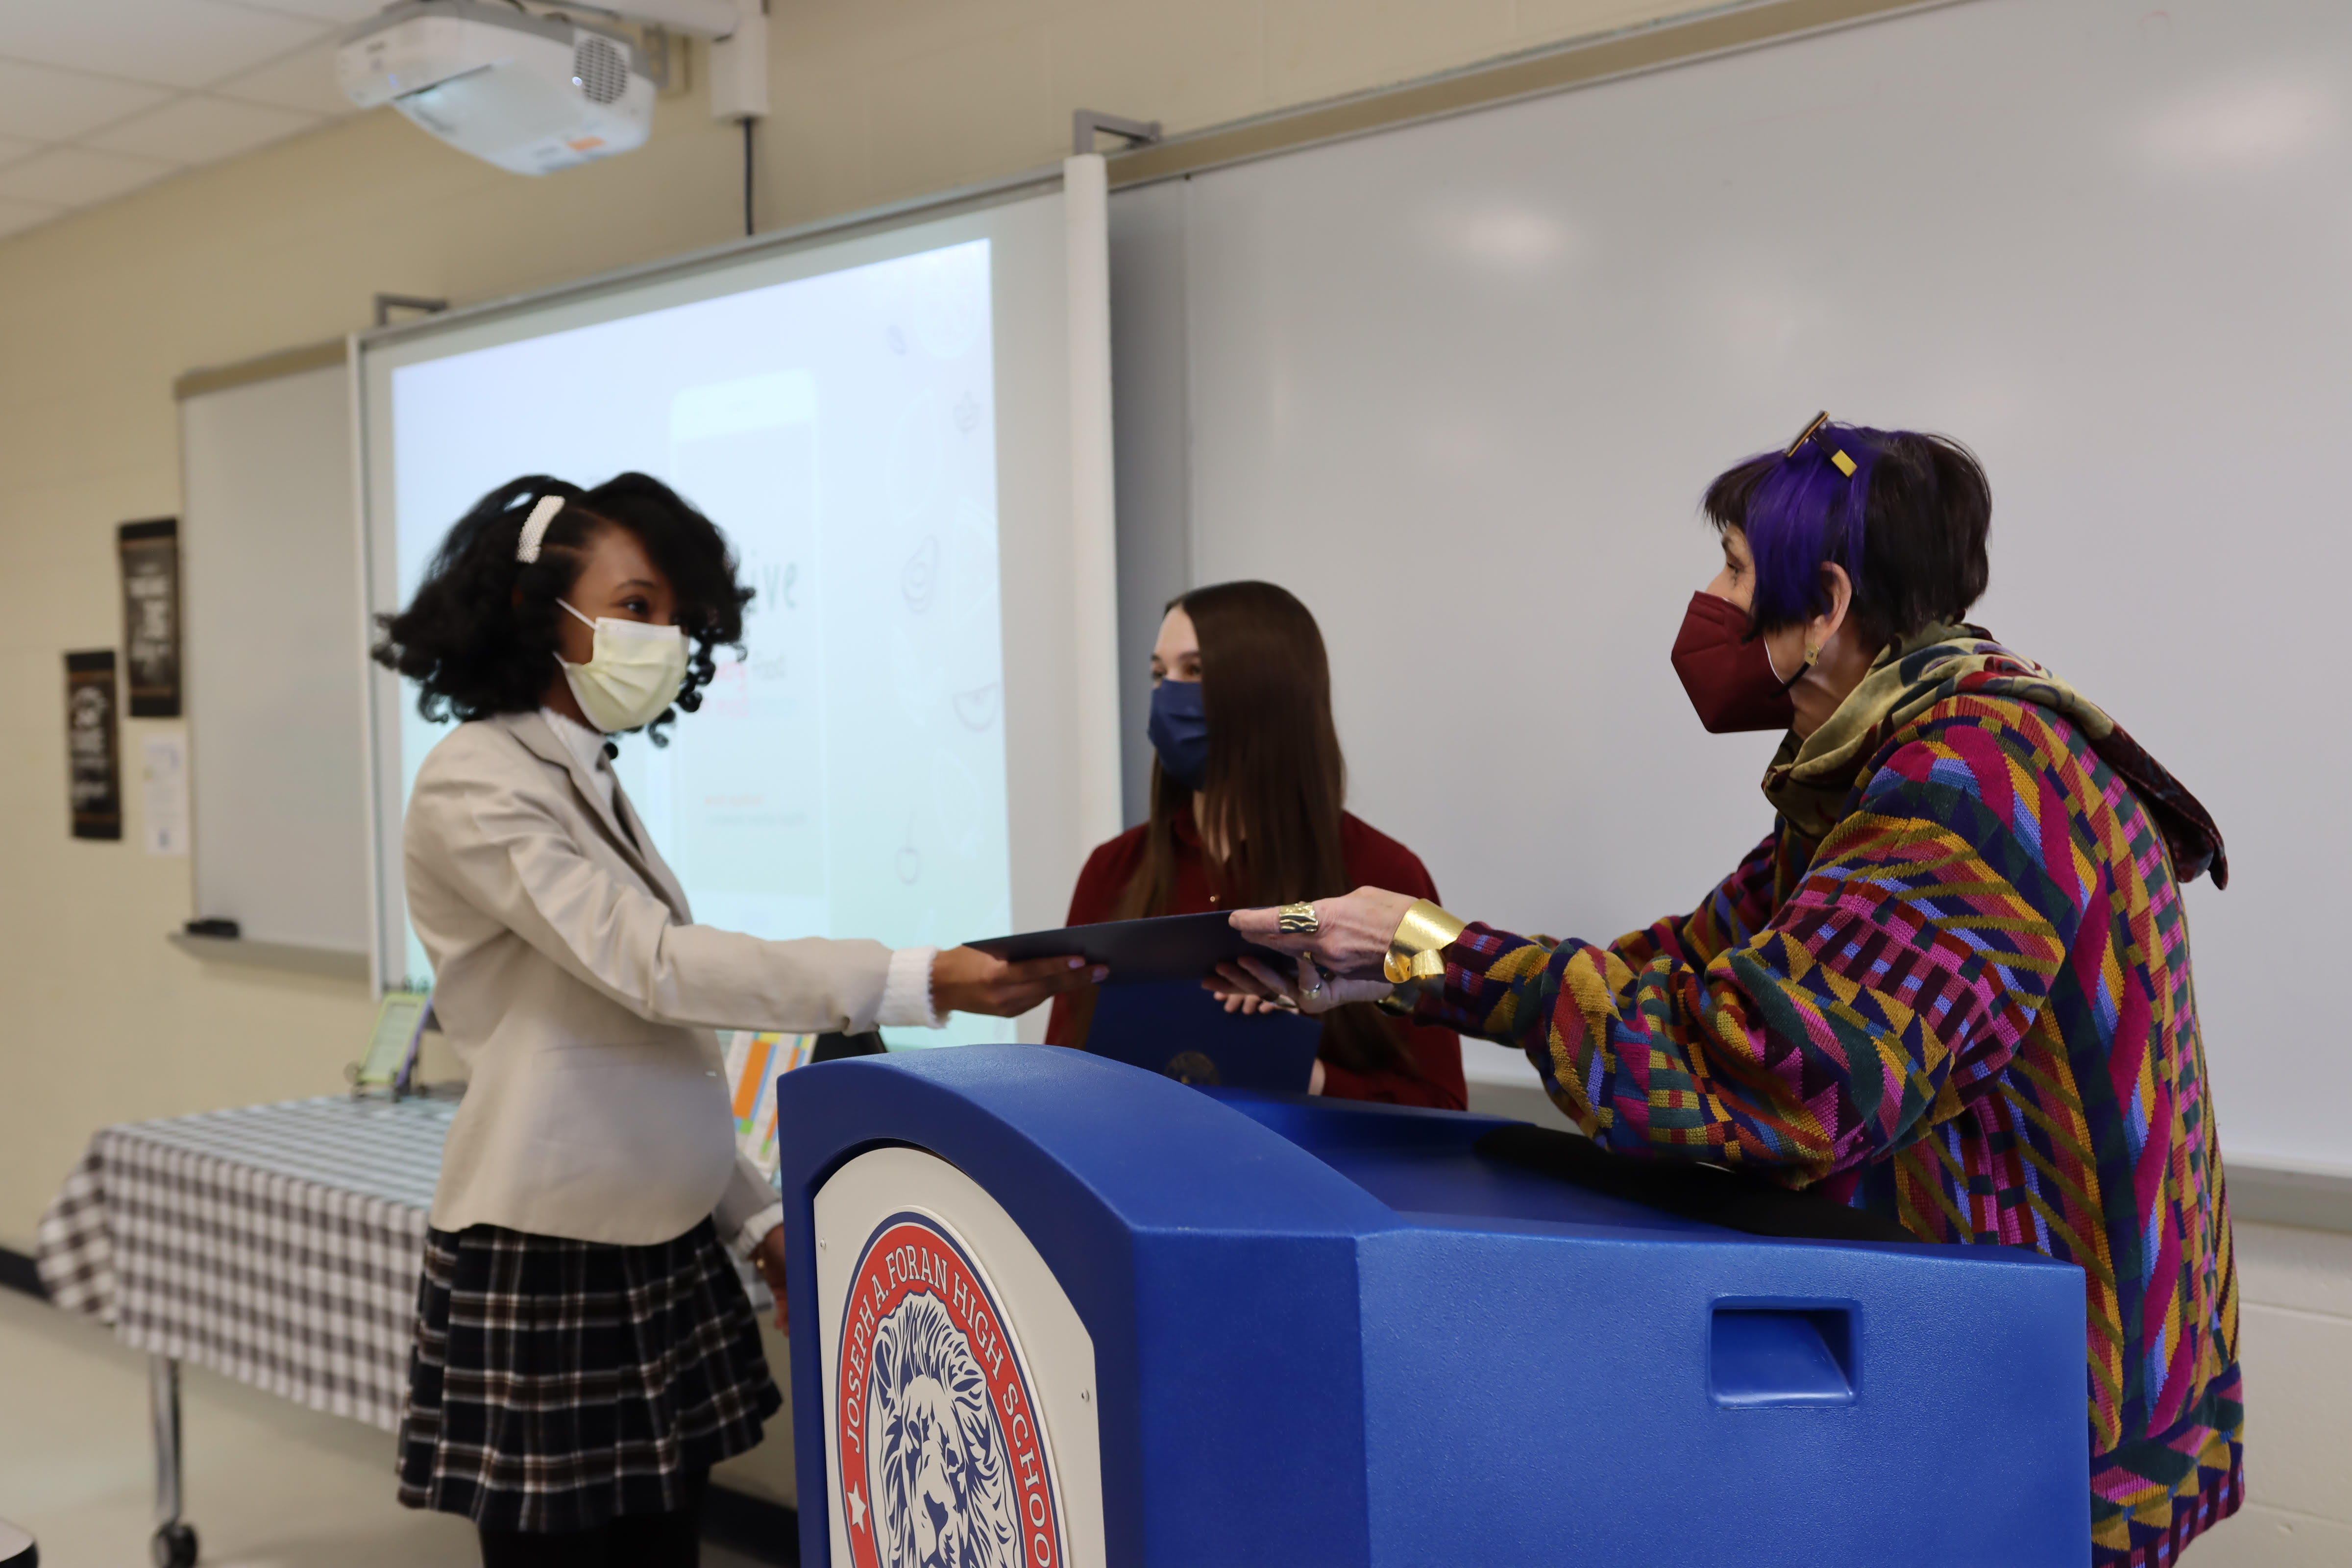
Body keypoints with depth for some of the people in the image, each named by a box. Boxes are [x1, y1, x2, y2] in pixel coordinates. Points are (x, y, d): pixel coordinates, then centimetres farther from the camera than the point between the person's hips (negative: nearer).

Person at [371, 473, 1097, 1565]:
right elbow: (654, 966, -23)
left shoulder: (591, 783, 12)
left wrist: (757, 1219, 12)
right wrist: (921, 984, -29)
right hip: (543, 1266, -7)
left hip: (663, 1254, 7)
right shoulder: (474, 788, -12)